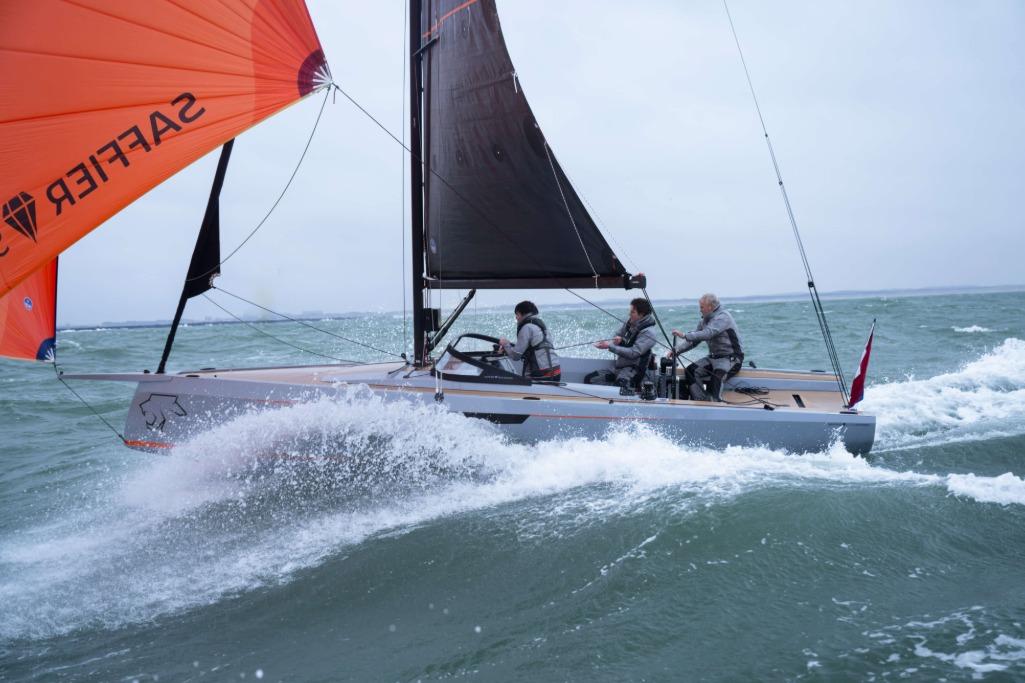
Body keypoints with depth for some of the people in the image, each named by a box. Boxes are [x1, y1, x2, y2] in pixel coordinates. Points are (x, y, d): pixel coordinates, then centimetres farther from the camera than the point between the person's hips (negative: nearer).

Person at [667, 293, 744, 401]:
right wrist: (676, 350, -3)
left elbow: (708, 333, -31)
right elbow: (693, 340, 11)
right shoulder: (705, 320, 11)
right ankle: (701, 401, -8)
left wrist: (684, 335, -34)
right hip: (713, 357, 9)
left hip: (731, 358, -9)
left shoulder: (723, 317, -16)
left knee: (717, 375, -35)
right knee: (691, 371, -8)